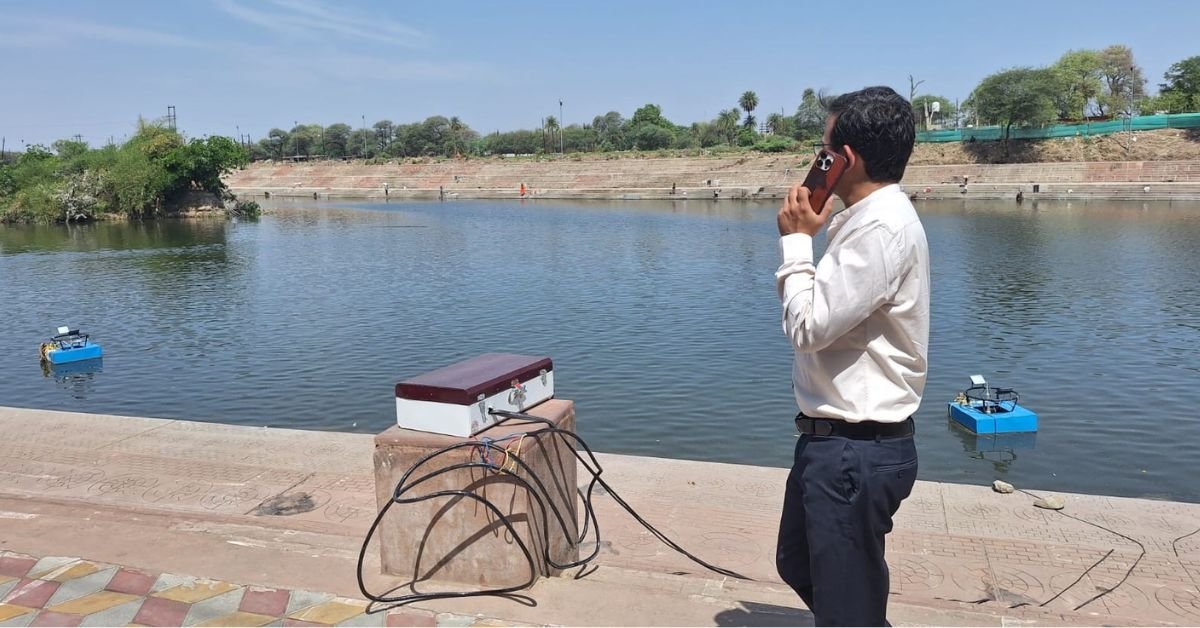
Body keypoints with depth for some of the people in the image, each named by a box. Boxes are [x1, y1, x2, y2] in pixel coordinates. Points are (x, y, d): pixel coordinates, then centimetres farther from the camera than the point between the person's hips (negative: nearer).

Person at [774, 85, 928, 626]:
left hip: (856, 451, -11)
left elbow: (809, 326, -23)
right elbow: (830, 314, 16)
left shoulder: (881, 227, -22)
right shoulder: (868, 218, 11)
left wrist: (797, 239, -11)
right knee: (799, 567, 27)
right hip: (838, 441, 11)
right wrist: (807, 238, 5)